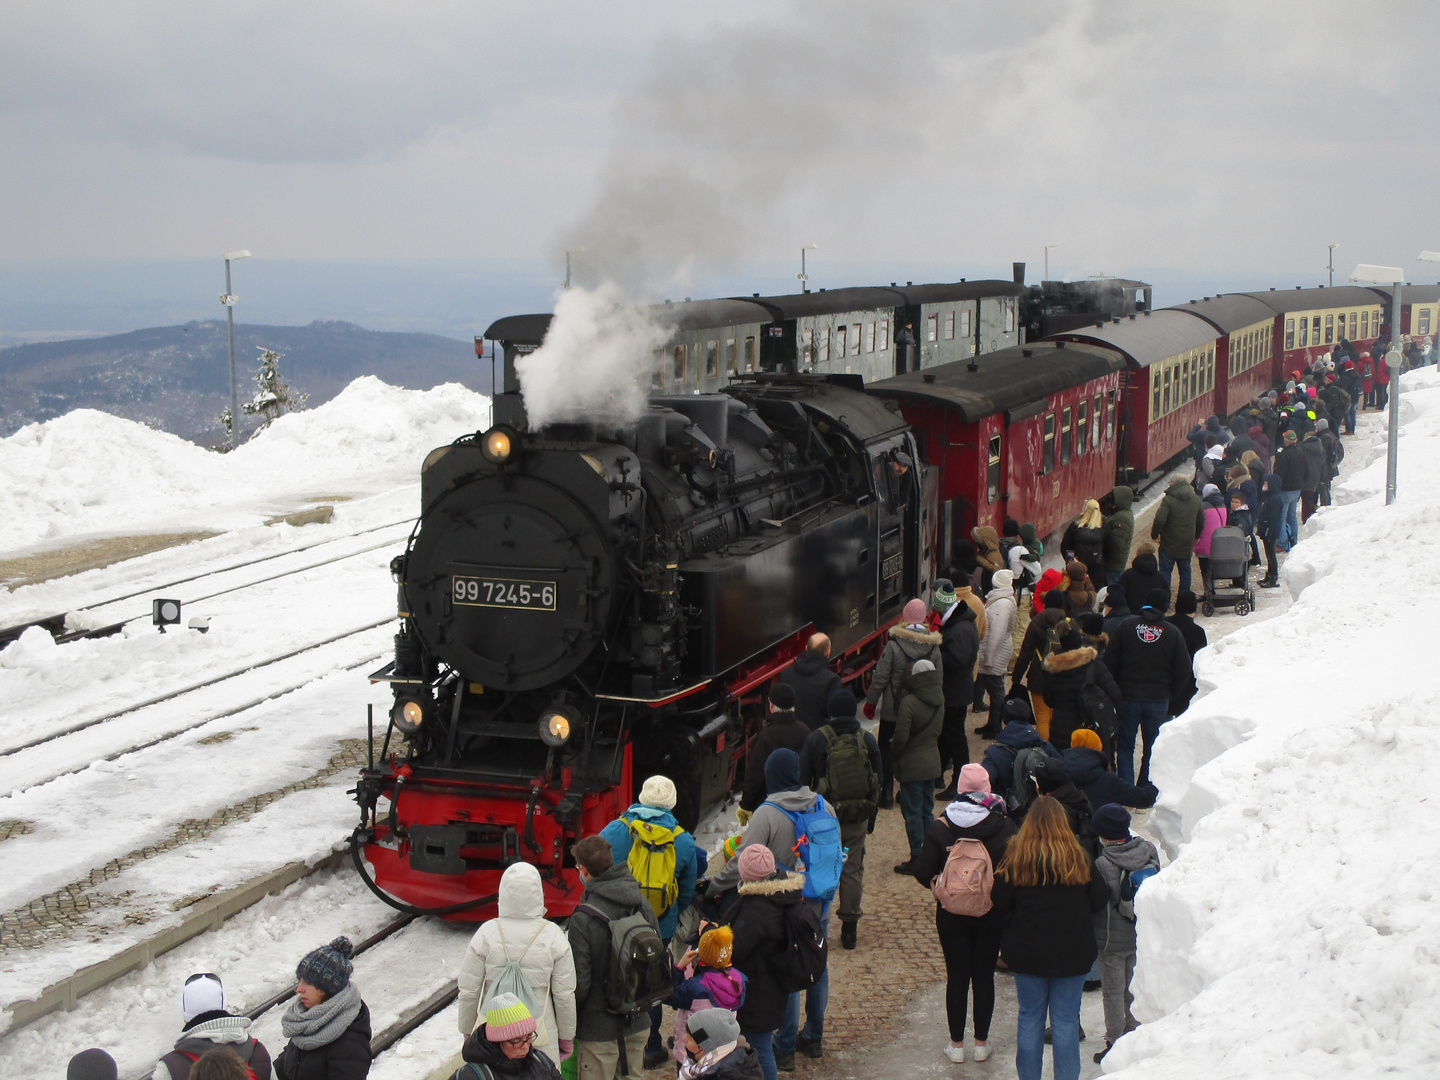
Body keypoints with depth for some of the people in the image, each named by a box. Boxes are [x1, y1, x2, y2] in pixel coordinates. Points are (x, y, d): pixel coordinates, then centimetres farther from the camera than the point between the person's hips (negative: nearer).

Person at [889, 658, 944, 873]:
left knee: (912, 812, 2)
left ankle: (917, 858, 5)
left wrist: (895, 751, -1)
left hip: (912, 764, -7)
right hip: (932, 761, 7)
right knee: (926, 811, 16)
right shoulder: (939, 699, 0)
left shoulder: (910, 702, -22)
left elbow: (901, 736, -19)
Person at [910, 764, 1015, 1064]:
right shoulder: (1003, 827, -11)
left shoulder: (940, 827, -11)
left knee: (956, 977, 10)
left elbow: (922, 872, -12)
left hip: (952, 914, 0)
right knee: (984, 976, 12)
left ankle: (956, 1044, 17)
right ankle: (982, 1043, 20)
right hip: (992, 914, 0)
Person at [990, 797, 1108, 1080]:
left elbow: (999, 902, -5)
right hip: (1072, 953, 0)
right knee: (1066, 1020, 8)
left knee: (1030, 1018, 11)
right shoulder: (1078, 858, -10)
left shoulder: (1016, 858, -10)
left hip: (1027, 951, 0)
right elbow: (1098, 900, -1)